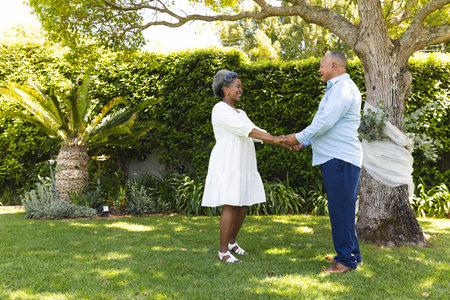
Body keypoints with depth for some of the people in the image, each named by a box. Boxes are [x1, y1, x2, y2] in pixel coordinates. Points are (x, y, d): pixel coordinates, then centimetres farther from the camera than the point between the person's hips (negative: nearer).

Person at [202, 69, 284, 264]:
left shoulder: (240, 113, 21)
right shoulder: (220, 109, -9)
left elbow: (256, 133, 13)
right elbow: (245, 129, -18)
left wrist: (282, 142, 1)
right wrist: (274, 139, -22)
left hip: (243, 167, 9)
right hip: (227, 165, -9)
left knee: (244, 206, 8)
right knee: (231, 206, -11)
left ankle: (232, 242, 24)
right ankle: (223, 251, -3)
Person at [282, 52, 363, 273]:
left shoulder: (344, 88, -12)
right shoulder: (336, 89, 23)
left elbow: (326, 121, -21)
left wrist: (300, 137, -11)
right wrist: (305, 142, 21)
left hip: (340, 159, -11)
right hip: (333, 158, 11)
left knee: (341, 210, -7)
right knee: (340, 209, 14)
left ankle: (346, 260, -1)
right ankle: (350, 254, 23)